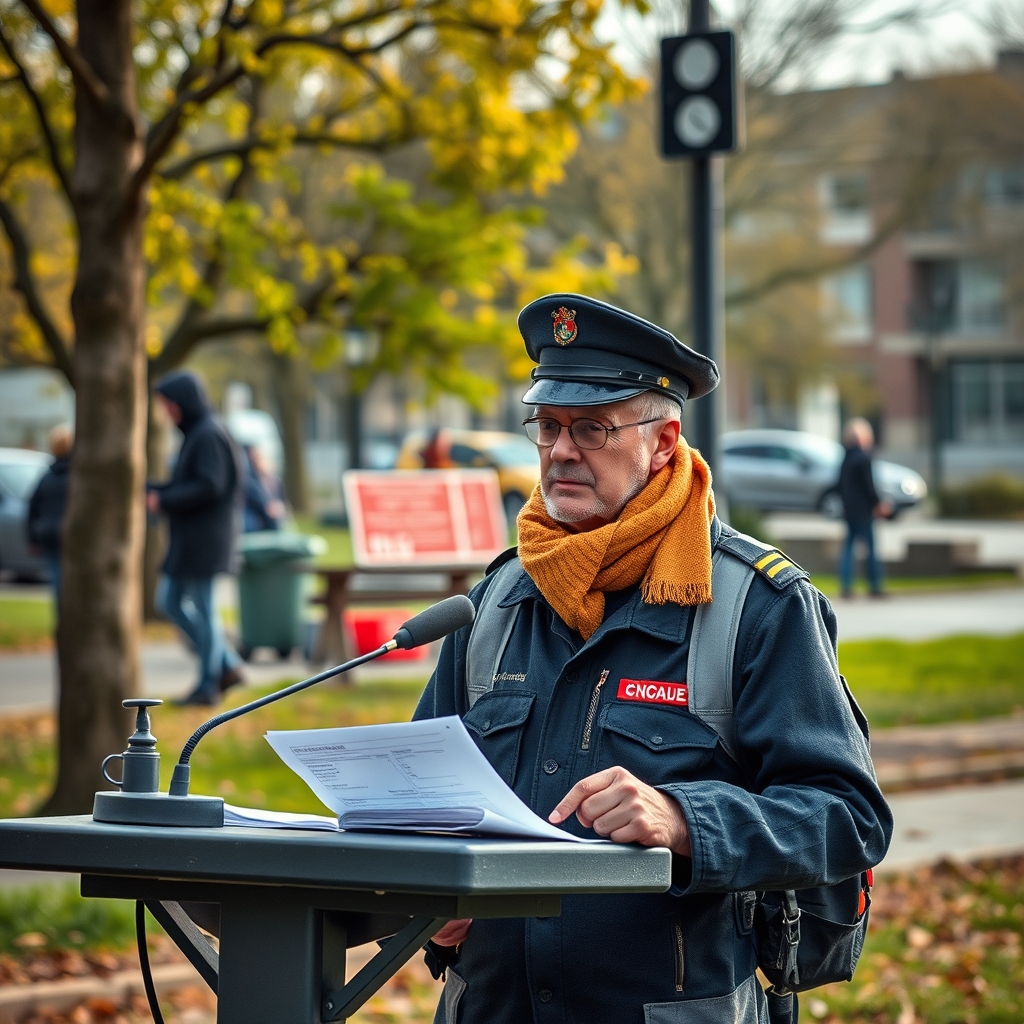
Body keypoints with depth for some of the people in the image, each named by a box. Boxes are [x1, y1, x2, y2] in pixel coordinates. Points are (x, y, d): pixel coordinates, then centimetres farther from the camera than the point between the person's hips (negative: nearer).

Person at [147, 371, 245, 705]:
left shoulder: (209, 435, -16)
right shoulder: (194, 433, 14)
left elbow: (209, 487, -23)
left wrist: (163, 499, -18)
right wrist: (149, 488, 6)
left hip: (205, 537, -10)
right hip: (189, 537, 10)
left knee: (202, 608, -2)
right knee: (169, 600, 13)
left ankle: (209, 684, 8)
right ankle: (228, 665, 16)